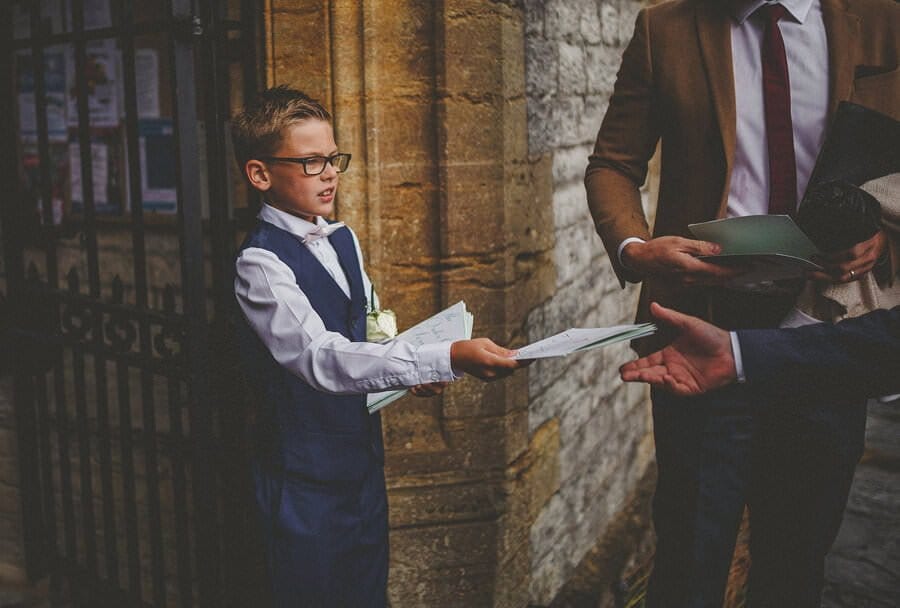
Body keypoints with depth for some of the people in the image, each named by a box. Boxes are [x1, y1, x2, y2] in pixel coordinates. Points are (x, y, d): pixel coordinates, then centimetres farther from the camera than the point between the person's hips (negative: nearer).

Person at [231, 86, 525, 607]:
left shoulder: (344, 239, 6)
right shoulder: (260, 263, -19)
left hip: (363, 453, 7)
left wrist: (412, 369, -3)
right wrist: (447, 359, -39)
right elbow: (321, 359, -31)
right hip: (306, 470, -7)